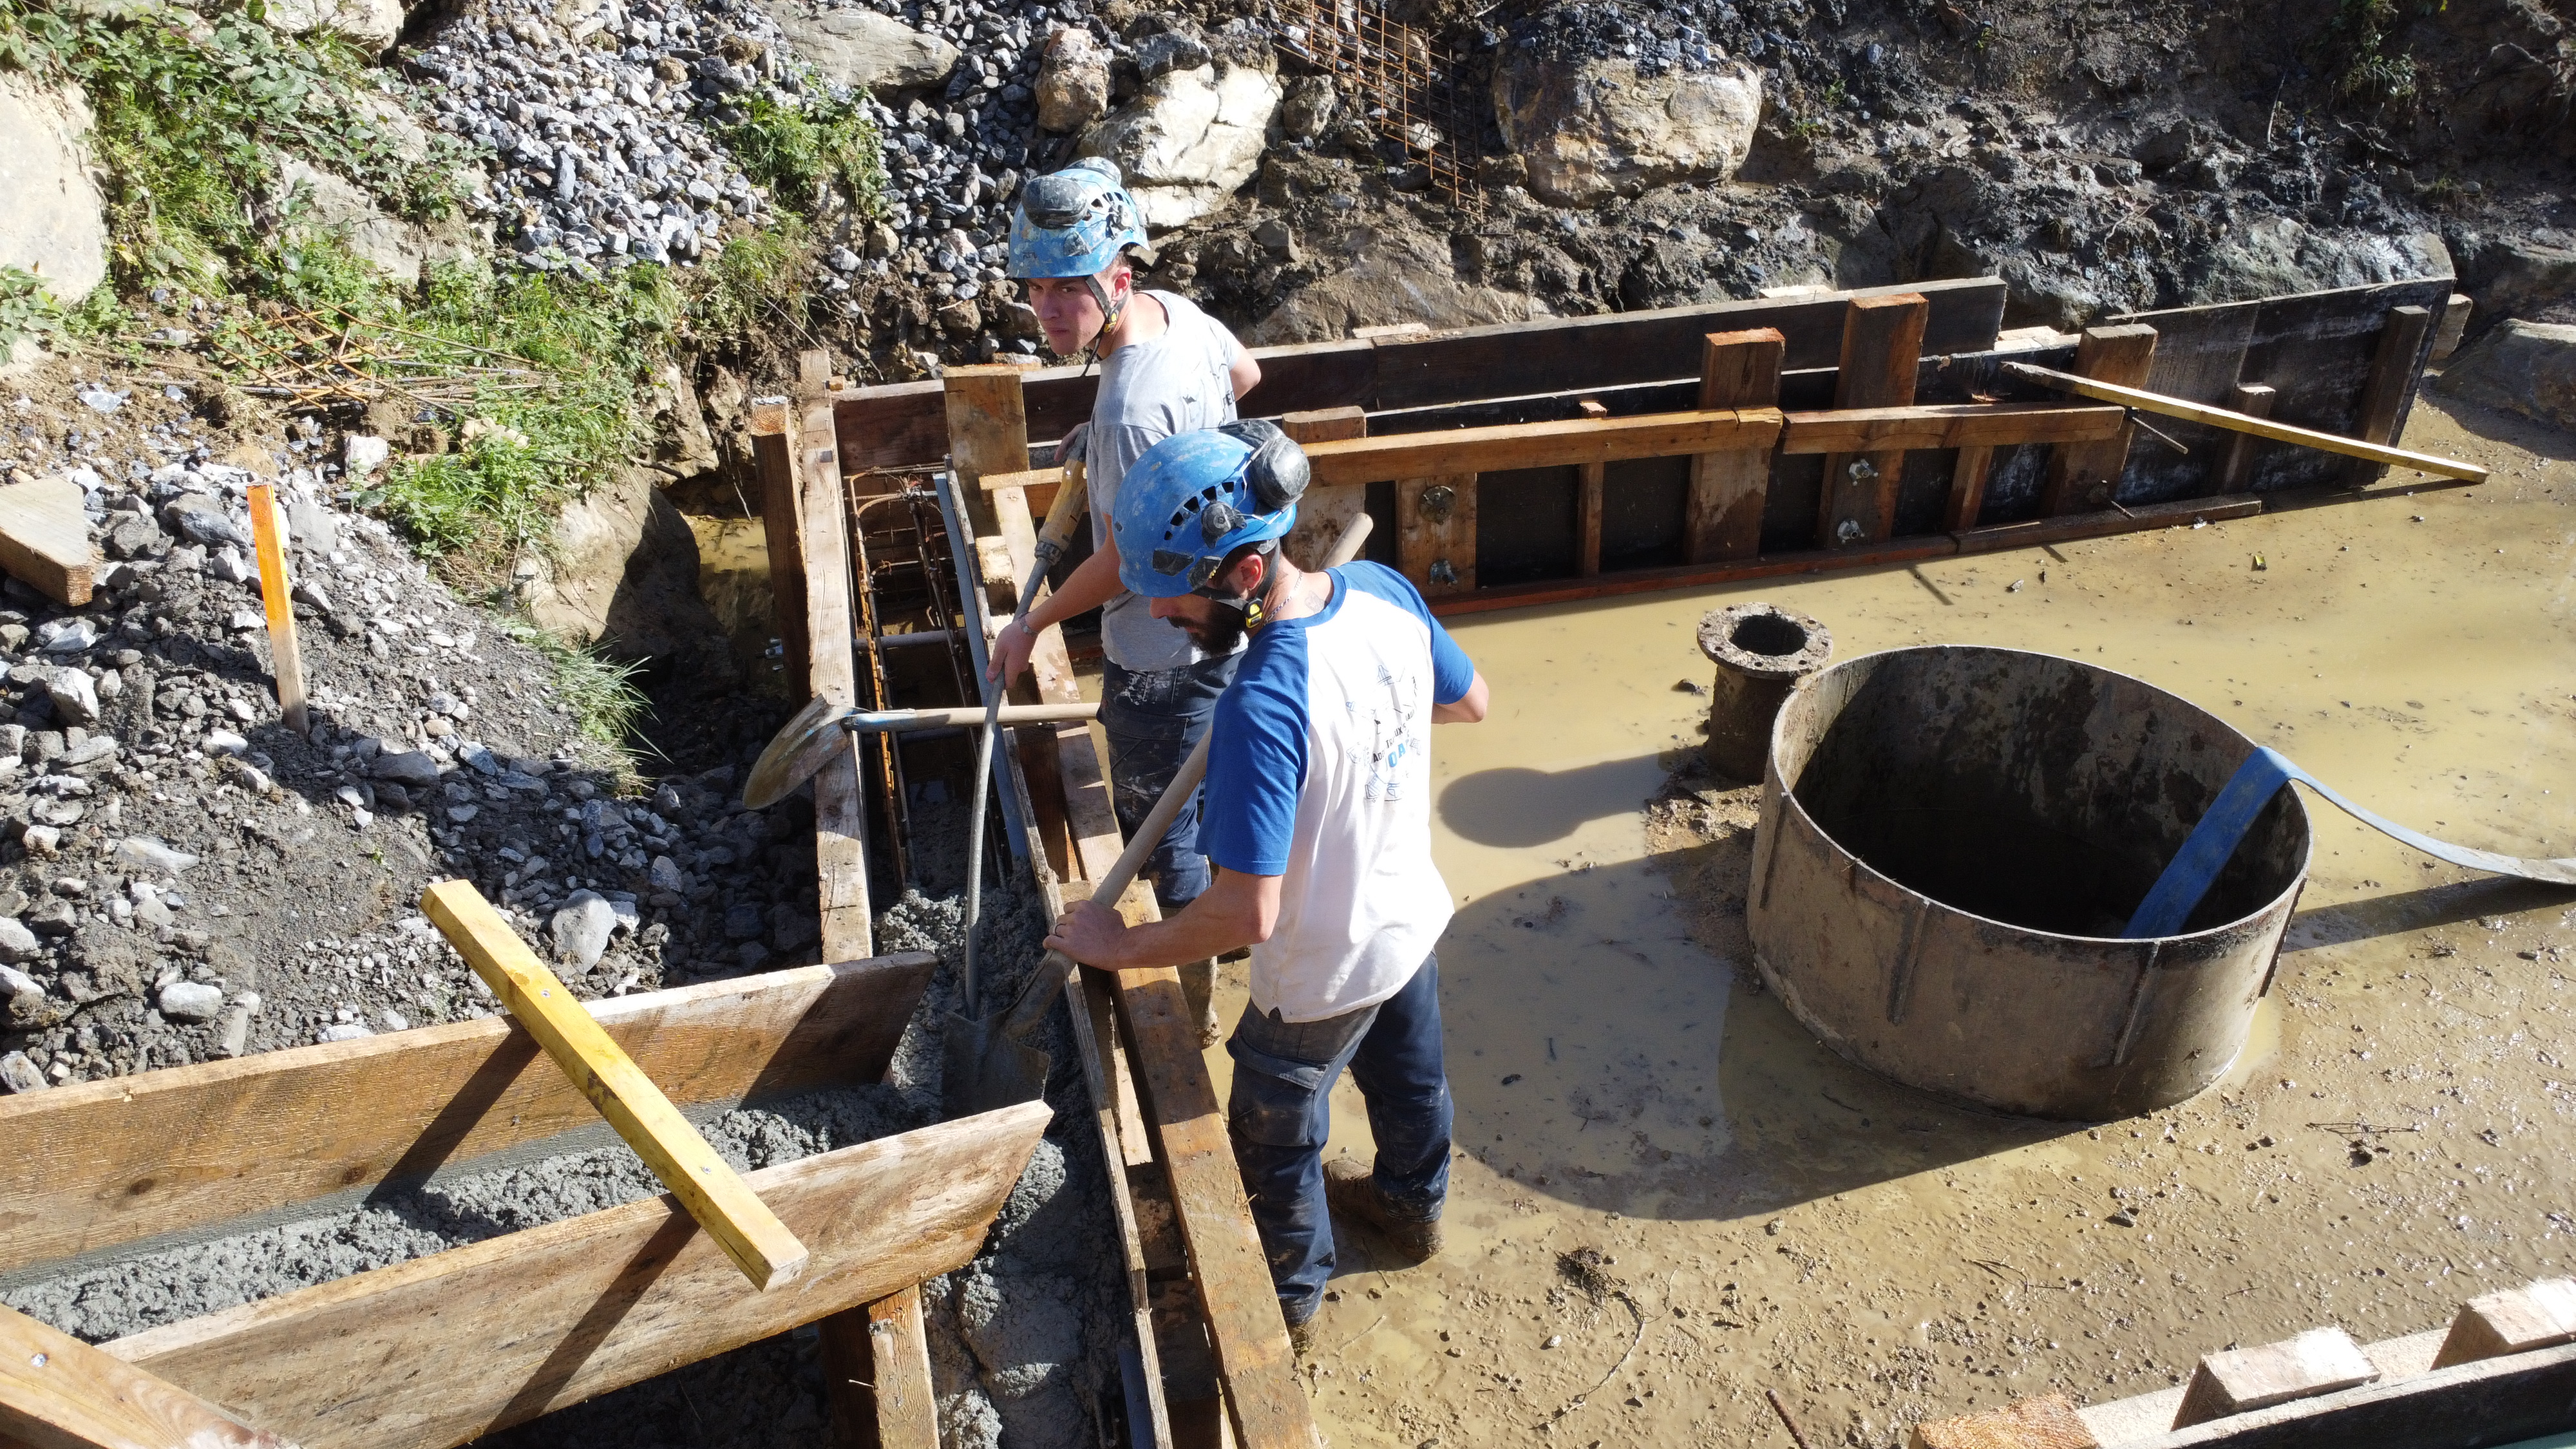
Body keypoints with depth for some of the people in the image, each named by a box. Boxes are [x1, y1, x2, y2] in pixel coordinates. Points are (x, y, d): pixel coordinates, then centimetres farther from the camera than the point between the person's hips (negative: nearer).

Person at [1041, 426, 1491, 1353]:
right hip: (1412, 918, 7)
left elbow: (1245, 913, -36)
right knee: (1408, 1075, 33)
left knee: (1274, 1137, 21)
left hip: (1323, 977, -7)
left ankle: (1288, 1295, 46)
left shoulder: (1261, 707, -39)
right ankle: (1412, 1204, 61)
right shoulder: (1383, 590, -17)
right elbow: (1470, 702, 1)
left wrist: (1121, 946, -21)